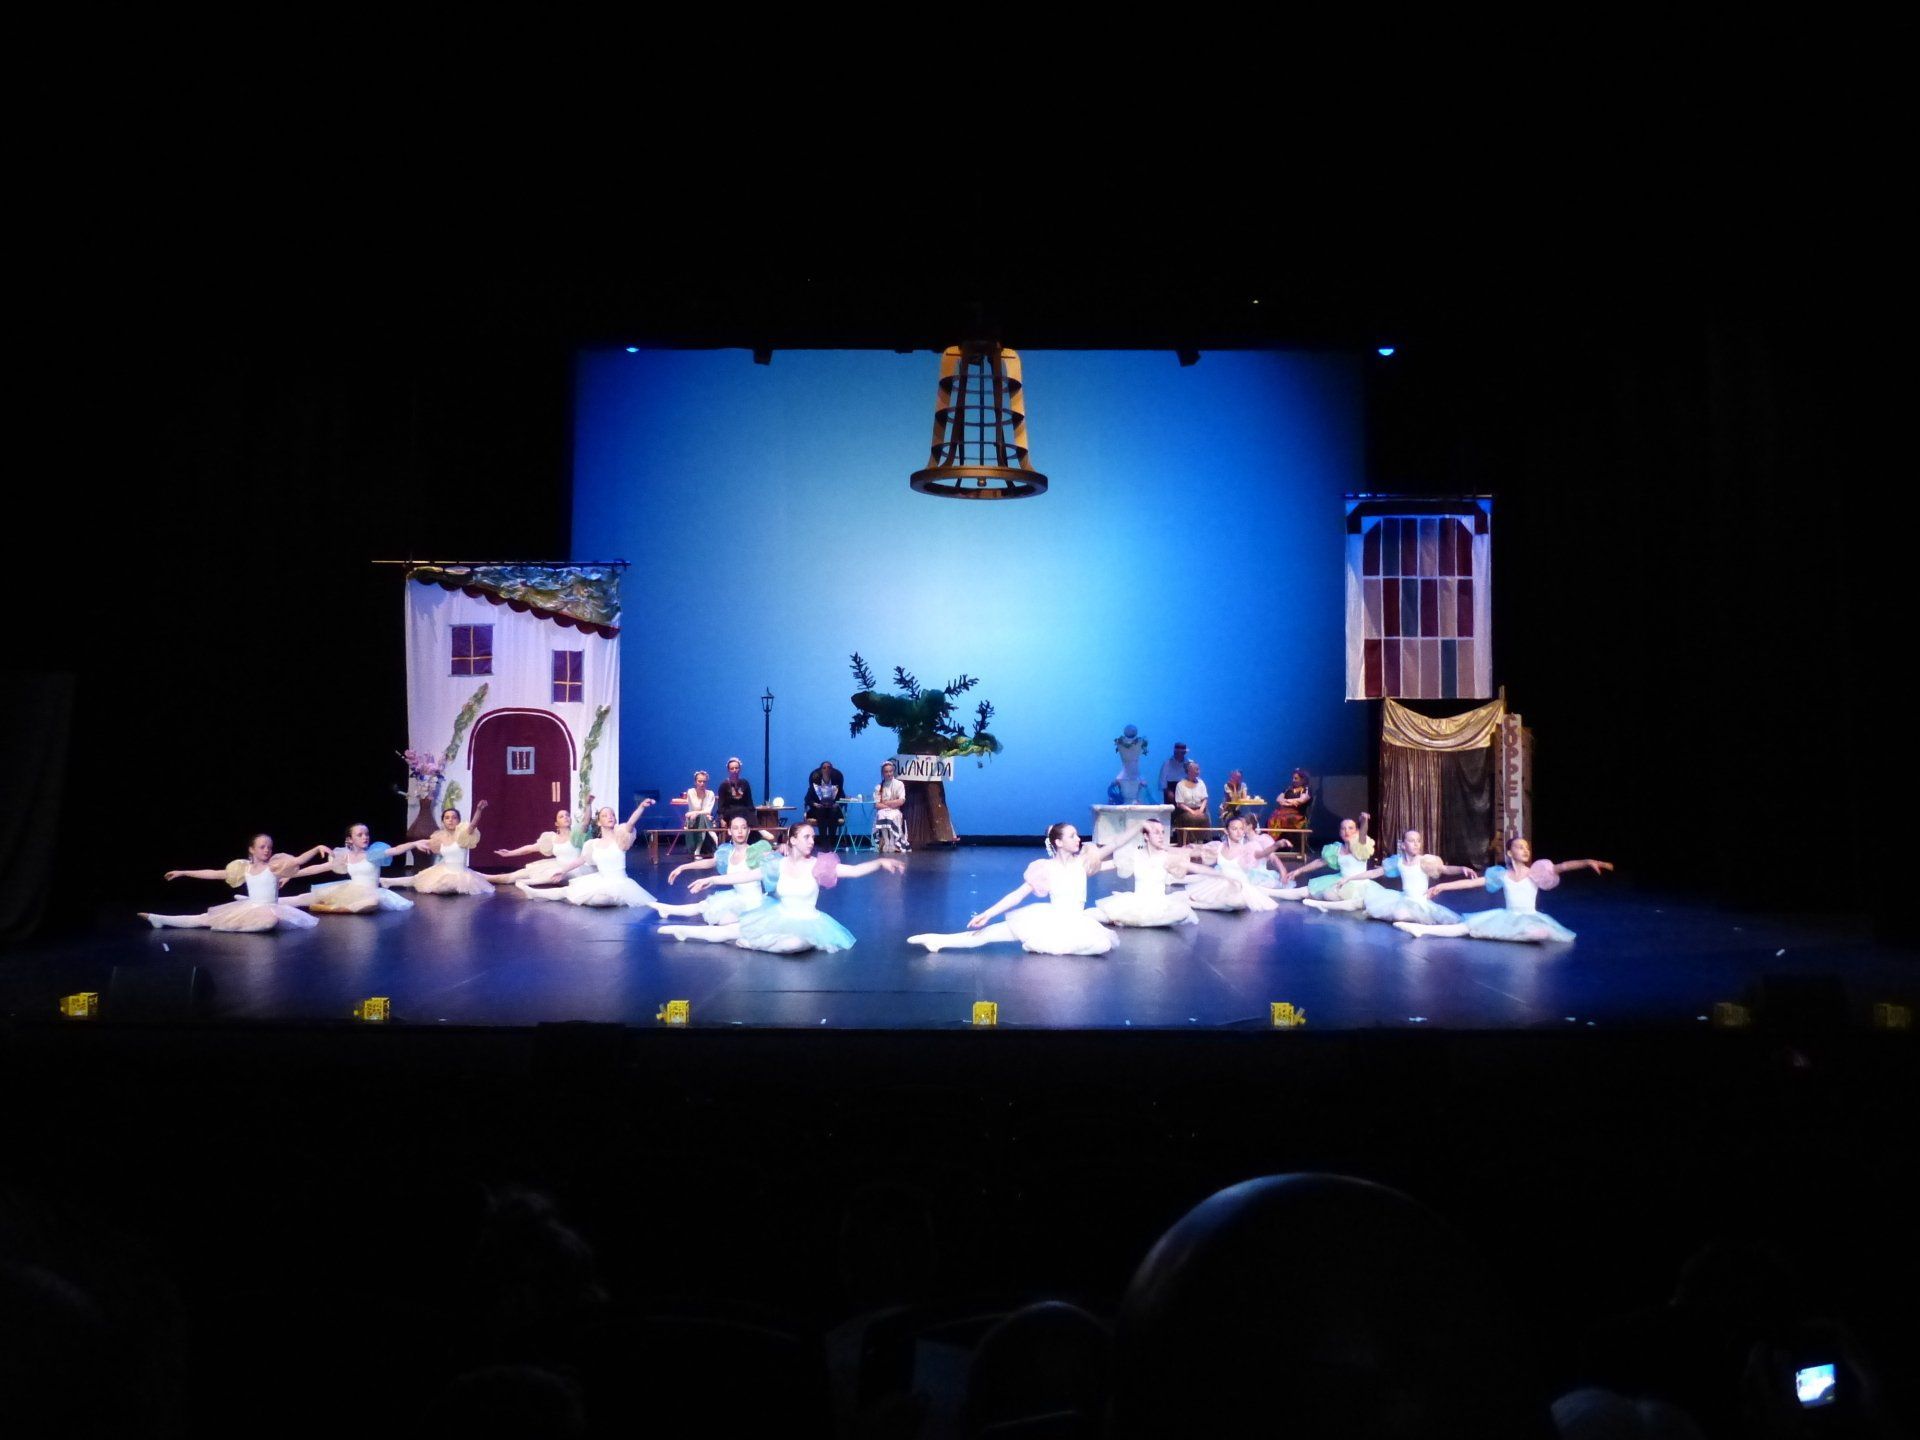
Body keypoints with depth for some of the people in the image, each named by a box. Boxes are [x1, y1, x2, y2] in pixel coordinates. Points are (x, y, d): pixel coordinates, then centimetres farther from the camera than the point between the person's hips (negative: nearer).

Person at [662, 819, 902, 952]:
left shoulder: (817, 865, -10)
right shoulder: (779, 864, -2)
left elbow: (854, 870, -18)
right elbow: (745, 875, -1)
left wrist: (880, 862, -32)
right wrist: (711, 880, -5)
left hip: (806, 921, -3)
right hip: (778, 918, 3)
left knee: (797, 943, -38)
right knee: (730, 930, -5)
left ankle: (749, 942, -14)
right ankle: (682, 930, 12)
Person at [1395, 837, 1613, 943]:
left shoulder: (1536, 872, -1)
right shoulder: (1502, 875, 6)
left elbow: (1562, 866, -15)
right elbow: (1471, 882, 7)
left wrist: (1588, 862, -31)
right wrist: (1443, 886, 5)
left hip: (1529, 919, -2)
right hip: (1507, 918, 2)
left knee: (1542, 933, -40)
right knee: (1467, 926, -11)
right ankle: (1420, 928, -21)